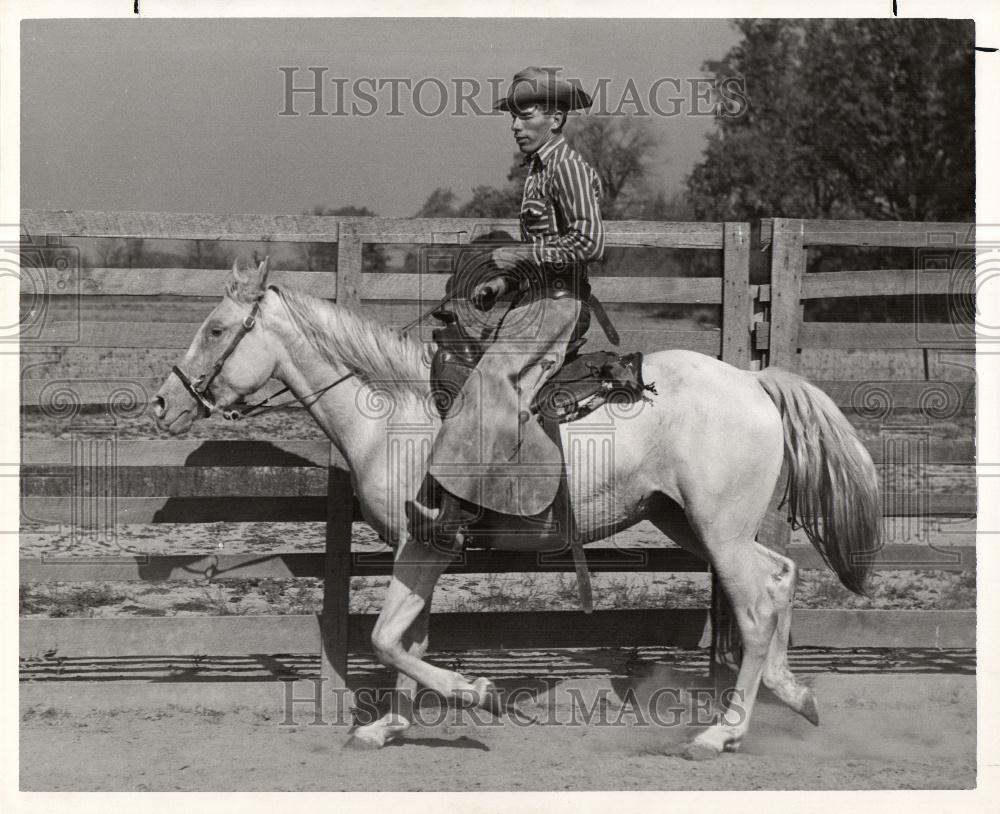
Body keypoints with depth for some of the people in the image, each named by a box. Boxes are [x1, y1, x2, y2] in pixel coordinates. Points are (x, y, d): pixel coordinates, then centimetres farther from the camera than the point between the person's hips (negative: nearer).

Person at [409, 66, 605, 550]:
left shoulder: (567, 167, -11)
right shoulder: (538, 169, 19)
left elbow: (588, 243, -19)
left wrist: (520, 256, -16)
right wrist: (501, 282, 13)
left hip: (557, 303, -11)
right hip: (534, 298, 11)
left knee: (491, 384, -23)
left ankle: (453, 514, -30)